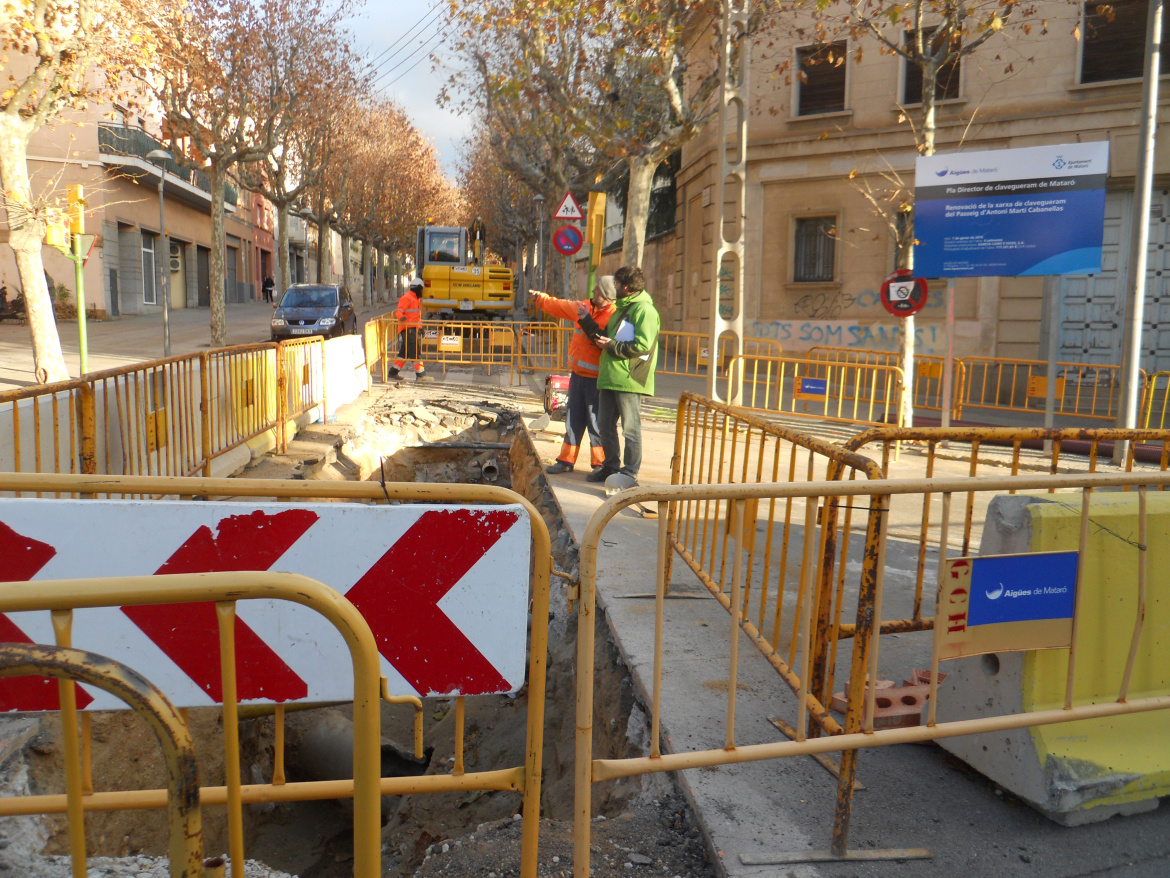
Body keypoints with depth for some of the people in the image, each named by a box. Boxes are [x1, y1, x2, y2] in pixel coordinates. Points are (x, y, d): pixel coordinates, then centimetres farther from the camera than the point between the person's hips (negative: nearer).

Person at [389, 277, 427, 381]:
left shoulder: (416, 299, 22)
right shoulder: (406, 298, -11)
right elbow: (398, 311, -20)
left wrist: (419, 326, 33)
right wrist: (401, 317, -40)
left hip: (413, 328, 10)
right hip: (407, 328, -10)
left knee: (405, 352, 13)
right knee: (414, 350, -12)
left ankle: (393, 371, 19)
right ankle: (420, 374, -14)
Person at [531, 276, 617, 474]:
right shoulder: (584, 307, 6)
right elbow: (559, 306, 24)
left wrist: (587, 321, -27)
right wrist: (540, 299, 32)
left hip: (596, 378, -8)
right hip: (577, 374, 8)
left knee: (596, 423, -3)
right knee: (573, 420, 15)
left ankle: (600, 464, 9)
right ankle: (566, 460, 25)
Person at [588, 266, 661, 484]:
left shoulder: (644, 310, -9)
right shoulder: (621, 308, 22)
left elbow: (643, 346, -20)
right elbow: (608, 337, 30)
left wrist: (612, 346, -12)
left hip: (629, 379, -10)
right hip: (609, 377, 10)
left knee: (630, 428, -2)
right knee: (605, 425, 14)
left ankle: (630, 472, 5)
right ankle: (611, 467, 25)